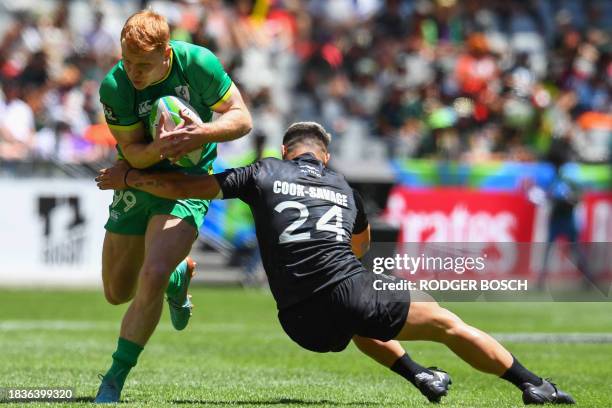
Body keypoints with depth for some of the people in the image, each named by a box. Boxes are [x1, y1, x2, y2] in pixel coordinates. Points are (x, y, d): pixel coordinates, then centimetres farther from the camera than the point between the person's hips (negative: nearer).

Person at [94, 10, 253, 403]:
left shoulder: (198, 63, -22)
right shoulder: (114, 87, -21)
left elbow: (242, 118, -13)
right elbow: (133, 152, -15)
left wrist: (203, 132, -33)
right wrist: (160, 148, -38)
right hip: (138, 182, 3)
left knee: (152, 276, -24)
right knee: (117, 292, 11)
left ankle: (113, 383, -12)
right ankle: (179, 276, 45)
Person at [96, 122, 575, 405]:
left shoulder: (264, 174, 13)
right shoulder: (345, 189, 21)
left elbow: (186, 187, 12)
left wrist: (128, 177, 24)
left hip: (303, 324, 1)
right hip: (352, 293, -1)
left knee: (356, 327, 37)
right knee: (445, 323, 11)